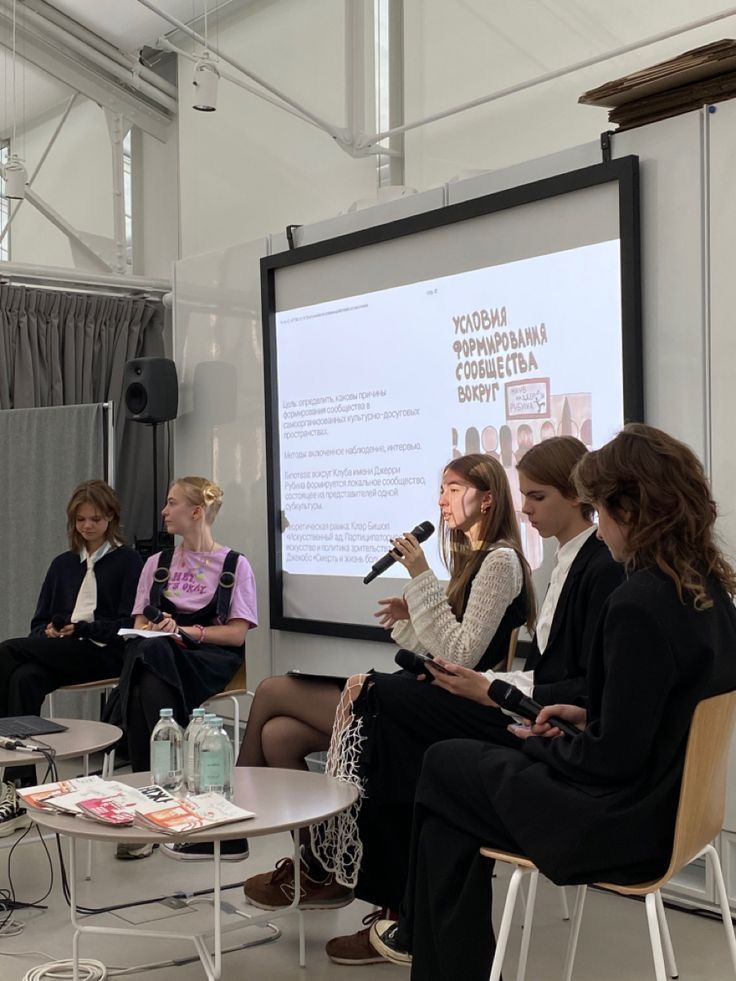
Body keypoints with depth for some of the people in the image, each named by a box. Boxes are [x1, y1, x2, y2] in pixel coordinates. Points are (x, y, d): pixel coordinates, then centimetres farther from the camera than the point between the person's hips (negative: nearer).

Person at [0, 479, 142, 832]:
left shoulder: (128, 561, 8)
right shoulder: (62, 565, 24)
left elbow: (129, 625, -2)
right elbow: (39, 621, 21)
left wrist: (81, 629, -15)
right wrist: (49, 631, -4)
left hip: (104, 654, -5)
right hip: (60, 653, 5)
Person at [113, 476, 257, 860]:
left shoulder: (234, 565, 6)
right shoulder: (157, 563, 19)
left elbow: (237, 633, -1)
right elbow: (140, 624, 16)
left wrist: (190, 631, -15)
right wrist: (157, 630, -8)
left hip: (210, 657, -3)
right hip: (159, 656, 3)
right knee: (147, 651, -35)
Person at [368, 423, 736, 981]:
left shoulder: (640, 604, -27)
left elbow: (612, 759, -24)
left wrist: (539, 745, -6)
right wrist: (588, 717, 10)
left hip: (620, 824, -9)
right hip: (665, 803, 9)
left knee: (444, 766, 11)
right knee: (461, 767, 16)